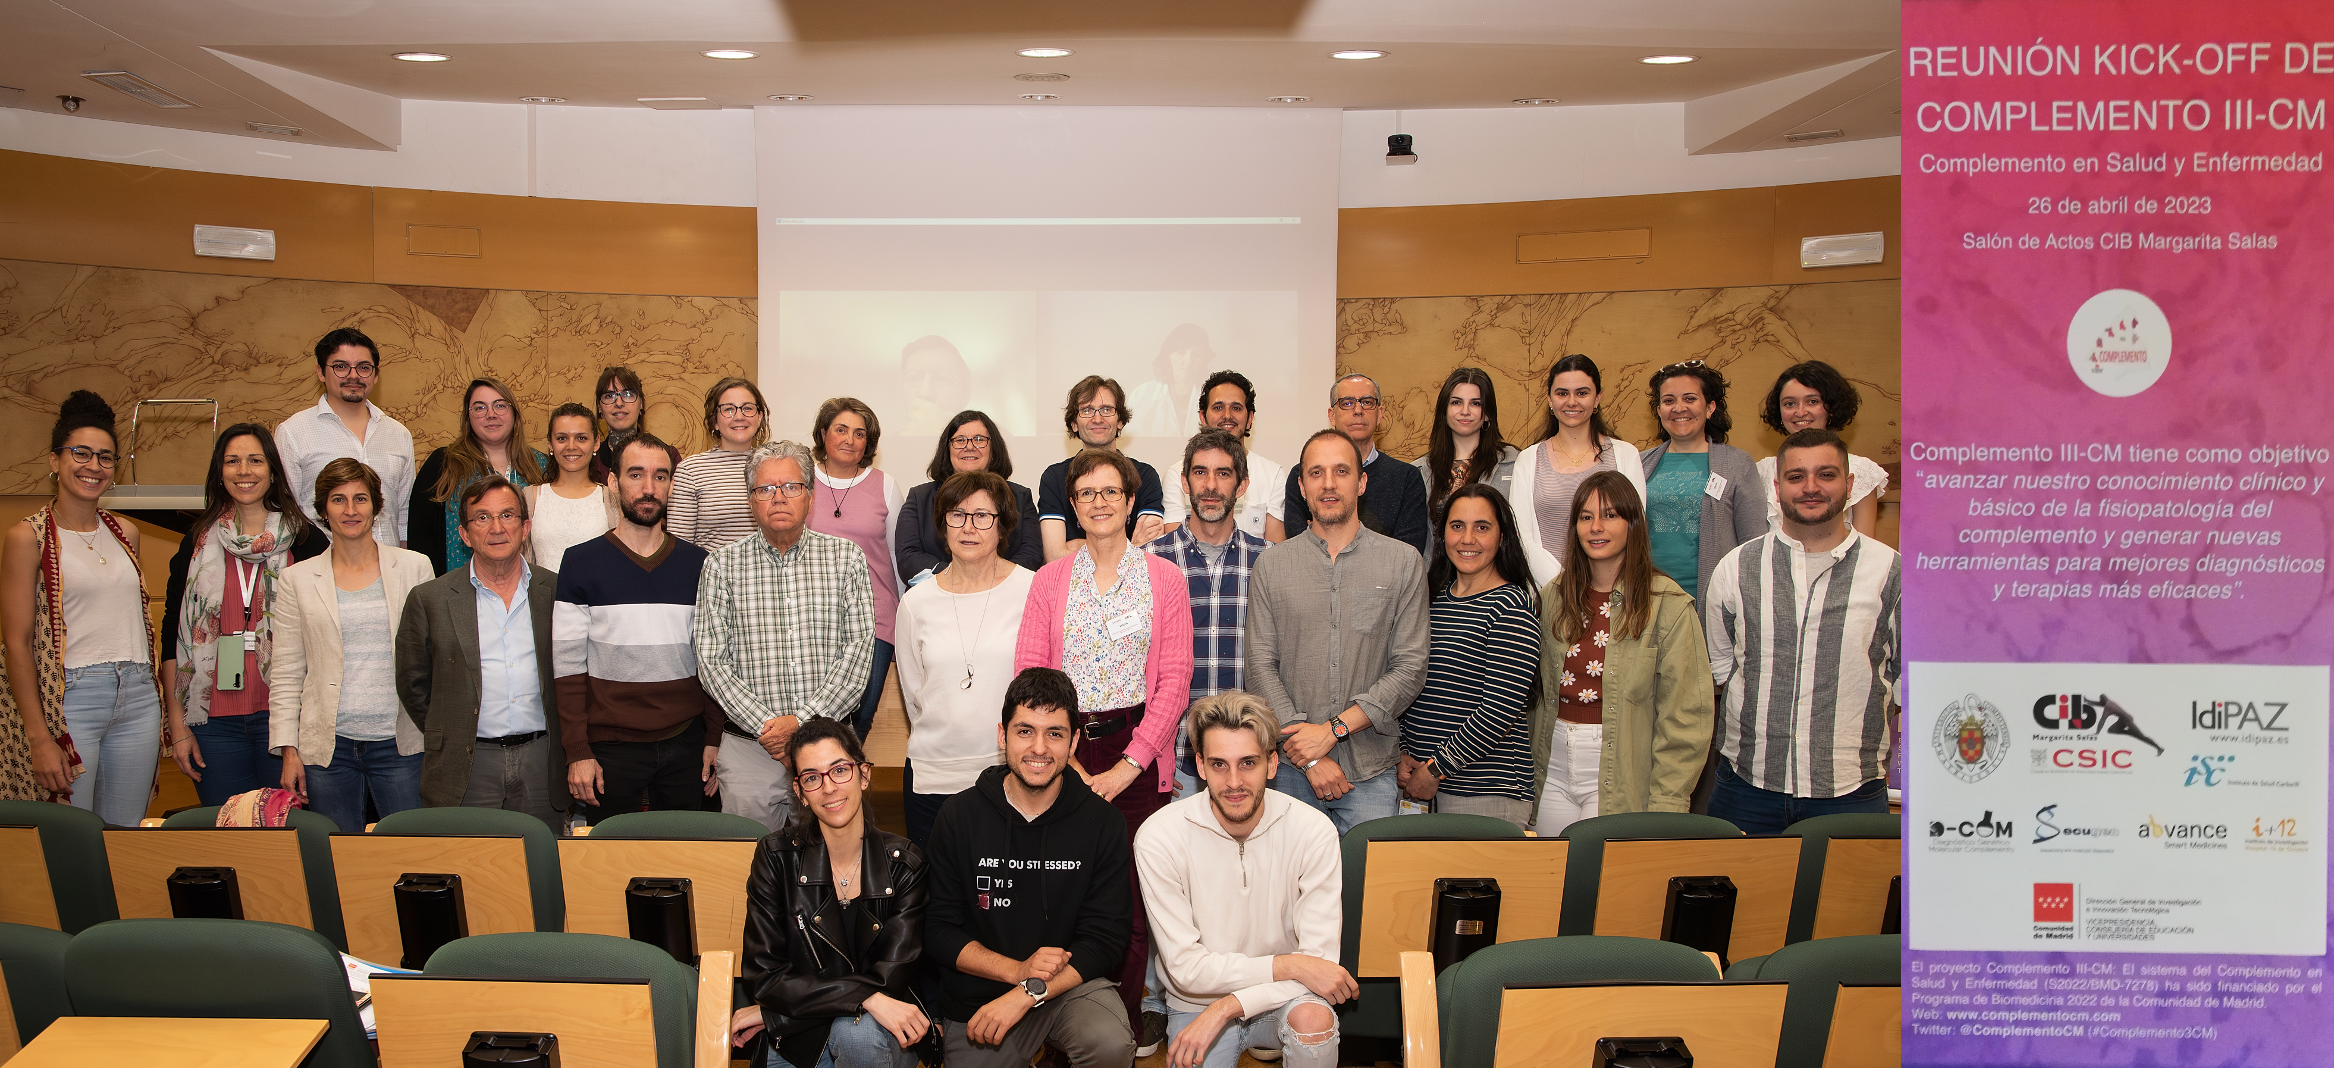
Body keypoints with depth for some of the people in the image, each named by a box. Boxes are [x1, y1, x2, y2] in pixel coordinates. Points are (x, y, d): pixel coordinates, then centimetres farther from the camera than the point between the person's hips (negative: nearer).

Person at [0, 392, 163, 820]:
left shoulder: (124, 533, 13)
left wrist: (159, 704, 13)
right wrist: (40, 737, -13)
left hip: (138, 699, 5)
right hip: (70, 699, -5)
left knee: (125, 834, 8)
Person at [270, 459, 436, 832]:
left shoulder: (415, 567, 6)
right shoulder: (298, 579, 8)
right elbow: (286, 674, 8)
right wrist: (288, 751, 1)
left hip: (399, 744, -1)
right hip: (327, 747, 1)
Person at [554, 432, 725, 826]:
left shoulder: (698, 565, 7)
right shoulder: (582, 563, 0)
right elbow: (568, 667, -2)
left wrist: (714, 740, 2)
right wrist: (578, 752, -8)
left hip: (685, 748, 2)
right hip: (610, 748, -2)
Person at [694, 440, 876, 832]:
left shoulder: (846, 558, 4)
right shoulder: (722, 564, 4)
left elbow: (859, 649, -3)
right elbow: (711, 660, -2)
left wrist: (803, 720, -13)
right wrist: (765, 725, -13)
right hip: (747, 748, 0)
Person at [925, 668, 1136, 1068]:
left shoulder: (1102, 823, -6)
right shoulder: (959, 817, -4)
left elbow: (1104, 940, -8)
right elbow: (941, 931, -3)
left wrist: (1026, 994, -20)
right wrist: (1018, 970, -18)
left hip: (1073, 985, -1)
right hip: (977, 998, 2)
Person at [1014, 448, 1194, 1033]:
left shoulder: (1164, 578, 5)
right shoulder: (1050, 580, 9)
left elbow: (1174, 681, -1)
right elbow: (1028, 674, 2)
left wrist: (1128, 765, -9)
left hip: (1139, 756, -1)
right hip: (1063, 754, 1)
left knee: (1132, 900, -3)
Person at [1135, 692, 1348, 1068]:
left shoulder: (1314, 832, -15)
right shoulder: (1158, 838, -16)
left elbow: (1319, 960, -16)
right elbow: (1185, 968, -15)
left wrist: (1226, 1008, -25)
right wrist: (1288, 965, -22)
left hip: (1280, 996, -2)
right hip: (1195, 1004, 2)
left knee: (1314, 1019, -31)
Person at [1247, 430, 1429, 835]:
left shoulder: (1404, 562, 2)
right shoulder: (1271, 565, 5)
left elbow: (1411, 668, -3)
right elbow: (1260, 666, -1)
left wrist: (1333, 730, -12)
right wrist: (1310, 755, -11)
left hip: (1370, 771, 0)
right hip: (1290, 770, 1)